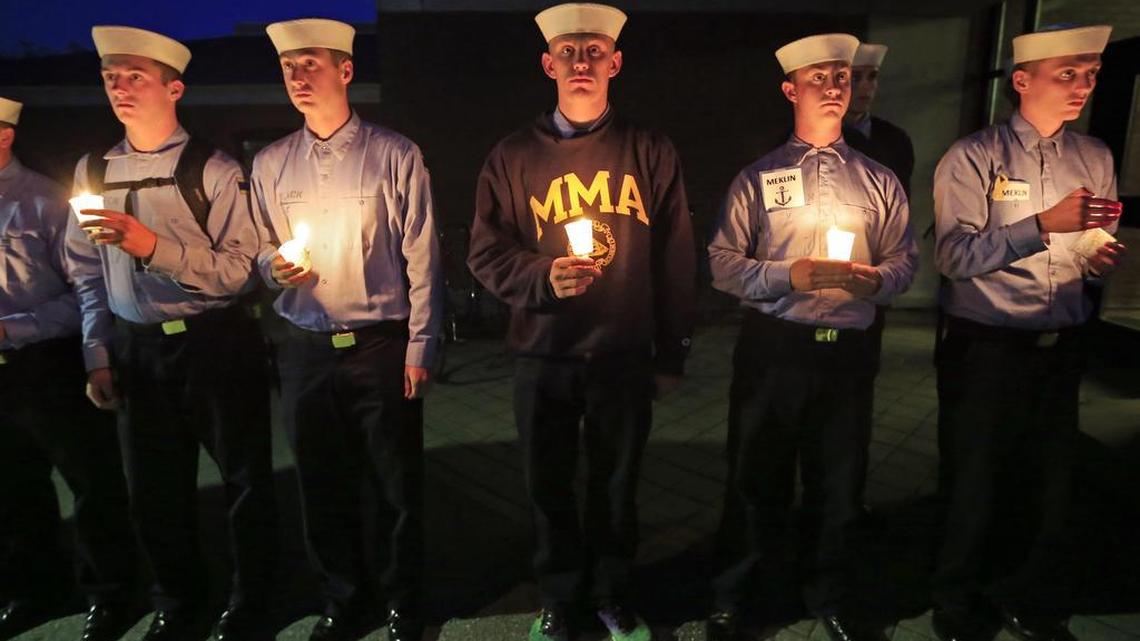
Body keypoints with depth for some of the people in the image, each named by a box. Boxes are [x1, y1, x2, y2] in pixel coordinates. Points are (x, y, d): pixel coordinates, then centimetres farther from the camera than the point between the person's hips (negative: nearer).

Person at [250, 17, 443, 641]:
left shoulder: (395, 155, -3)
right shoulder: (270, 164, 8)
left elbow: (421, 259, -4)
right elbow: (261, 250, 17)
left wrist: (419, 348, -7)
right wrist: (274, 267, -8)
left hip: (381, 348, -3)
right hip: (305, 350, 4)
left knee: (398, 484, 6)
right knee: (322, 484, 14)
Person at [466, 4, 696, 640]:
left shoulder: (651, 152, 3)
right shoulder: (514, 155, 3)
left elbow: (677, 259, 3)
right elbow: (486, 253, 2)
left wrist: (672, 354, 2)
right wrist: (541, 277, -18)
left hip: (624, 356, 0)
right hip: (542, 355, 1)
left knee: (617, 484, 13)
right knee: (549, 484, 12)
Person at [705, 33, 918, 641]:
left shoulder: (879, 181, 10)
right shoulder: (757, 178, 2)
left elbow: (905, 260, 8)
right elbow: (723, 265, -5)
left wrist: (875, 280, -14)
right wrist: (791, 276, -18)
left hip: (849, 350, 3)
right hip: (772, 346, -2)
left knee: (839, 481, 15)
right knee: (756, 478, 8)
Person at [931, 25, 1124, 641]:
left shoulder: (1095, 158, 9)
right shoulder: (973, 157, -8)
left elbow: (1097, 253, 15)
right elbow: (955, 256, -19)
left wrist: (1101, 261, -8)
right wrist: (1045, 224, -26)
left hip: (1062, 347, 5)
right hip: (985, 348, -5)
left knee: (1050, 484, 13)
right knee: (977, 485, 7)